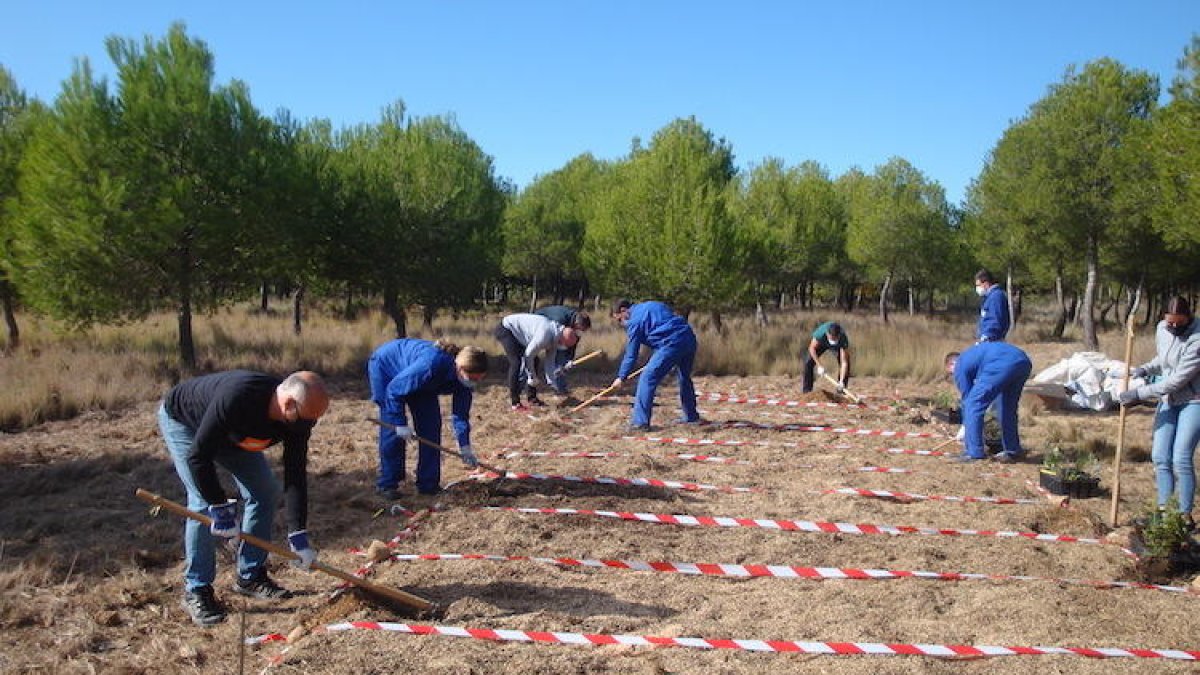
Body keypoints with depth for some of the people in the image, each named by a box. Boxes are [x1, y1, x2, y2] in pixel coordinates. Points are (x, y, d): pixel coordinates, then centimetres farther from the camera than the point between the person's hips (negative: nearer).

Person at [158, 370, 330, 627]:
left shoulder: (297, 419, -25)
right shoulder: (235, 399, -45)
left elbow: (296, 476, -18)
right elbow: (198, 456, -35)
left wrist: (298, 535, -19)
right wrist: (220, 507, -29)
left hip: (230, 432, 6)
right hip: (182, 420, -6)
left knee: (266, 491, -1)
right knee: (204, 502, -18)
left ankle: (250, 577, 13)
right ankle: (196, 591, -3)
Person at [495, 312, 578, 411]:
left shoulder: (555, 338, -3)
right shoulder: (546, 334, -31)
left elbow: (549, 361, 7)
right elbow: (528, 355, -25)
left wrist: (551, 381, 4)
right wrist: (532, 377, -13)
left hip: (518, 333, 10)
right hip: (505, 329, -10)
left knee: (533, 361, 7)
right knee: (517, 363, -19)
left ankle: (532, 398, 15)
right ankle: (515, 404, -15)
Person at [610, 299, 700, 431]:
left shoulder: (634, 320, 1)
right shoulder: (650, 306, 25)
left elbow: (631, 354, 2)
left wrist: (622, 377, 9)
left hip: (672, 344, -9)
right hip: (690, 339, 9)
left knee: (647, 379, -5)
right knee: (685, 378, 27)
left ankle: (641, 422, -7)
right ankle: (691, 417, 39)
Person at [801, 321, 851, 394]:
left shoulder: (843, 339, -41)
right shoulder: (821, 332, -43)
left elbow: (844, 362, -40)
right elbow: (812, 348, -26)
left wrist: (841, 381, -48)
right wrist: (819, 366, -33)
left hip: (838, 346, 0)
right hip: (821, 343, 0)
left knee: (846, 364, -17)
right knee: (808, 362, -17)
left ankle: (841, 391, -2)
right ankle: (807, 390, -6)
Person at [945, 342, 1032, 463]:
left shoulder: (960, 366, 17)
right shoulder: (972, 354, 39)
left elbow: (967, 397, 20)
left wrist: (965, 427, 32)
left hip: (1002, 366, -8)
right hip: (1024, 362, 8)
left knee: (973, 405, 4)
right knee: (1008, 408, 25)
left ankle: (974, 453, 4)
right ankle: (1013, 451, 31)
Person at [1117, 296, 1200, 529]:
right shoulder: (1162, 329, -2)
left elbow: (1177, 380, -24)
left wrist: (1140, 393, -22)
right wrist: (1144, 369, -2)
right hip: (1168, 400, 7)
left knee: (1181, 459, -11)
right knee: (1160, 457, 4)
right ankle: (1164, 510, 13)